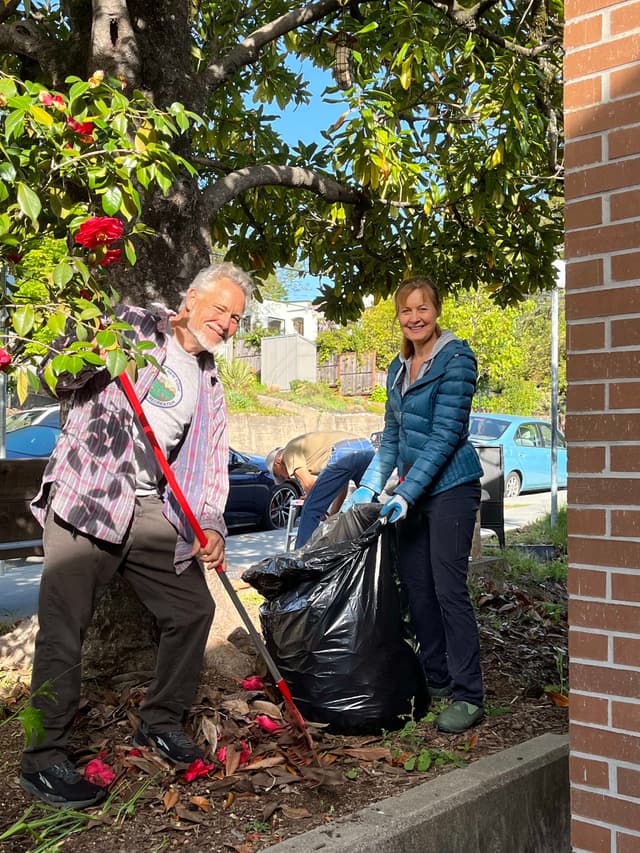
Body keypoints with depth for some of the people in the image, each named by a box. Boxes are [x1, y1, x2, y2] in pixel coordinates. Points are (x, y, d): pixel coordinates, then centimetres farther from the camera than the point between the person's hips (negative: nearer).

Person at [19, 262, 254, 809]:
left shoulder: (209, 383, 18)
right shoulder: (131, 326, 1)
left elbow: (211, 462, 13)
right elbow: (62, 381, -3)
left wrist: (210, 525, -2)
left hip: (151, 508, 7)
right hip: (86, 495, -6)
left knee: (193, 609, 9)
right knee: (63, 628, -6)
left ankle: (160, 723, 28)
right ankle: (43, 760, 7)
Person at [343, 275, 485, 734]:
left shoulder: (457, 358, -10)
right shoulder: (399, 368, 13)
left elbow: (446, 434, -16)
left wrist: (406, 493, -19)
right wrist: (368, 488, 9)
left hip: (450, 485, -8)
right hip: (412, 489, 8)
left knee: (448, 588, -8)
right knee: (416, 585, 9)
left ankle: (467, 696, 0)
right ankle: (436, 679, 22)